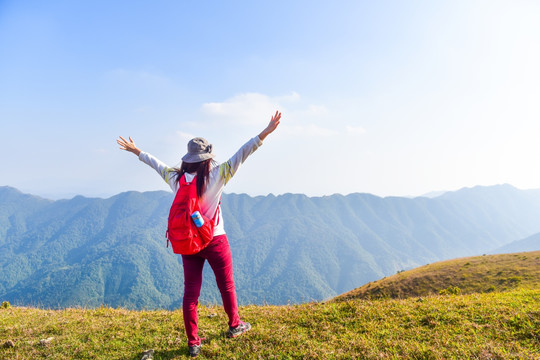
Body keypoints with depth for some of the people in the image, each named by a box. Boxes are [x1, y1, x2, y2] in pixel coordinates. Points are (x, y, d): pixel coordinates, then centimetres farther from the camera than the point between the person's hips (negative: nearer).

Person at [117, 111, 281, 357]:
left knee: (190, 293, 10)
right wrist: (265, 132, -15)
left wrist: (136, 151, 32)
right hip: (215, 241, -4)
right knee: (226, 286, 17)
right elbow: (241, 155, -16)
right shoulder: (216, 176, -14)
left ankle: (193, 343, 20)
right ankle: (234, 325, 35)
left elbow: (157, 165, 14)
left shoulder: (176, 179, -2)